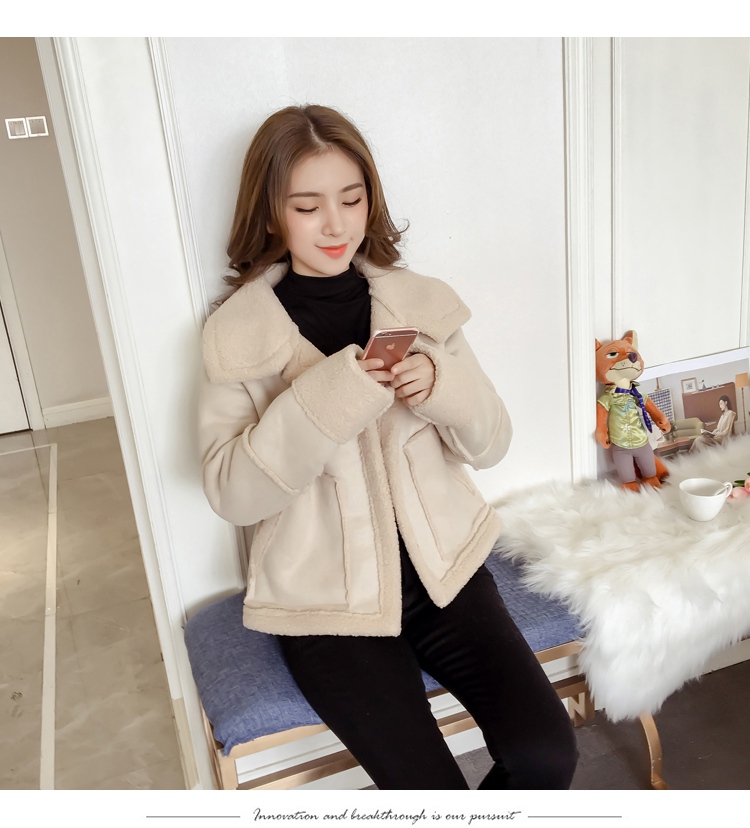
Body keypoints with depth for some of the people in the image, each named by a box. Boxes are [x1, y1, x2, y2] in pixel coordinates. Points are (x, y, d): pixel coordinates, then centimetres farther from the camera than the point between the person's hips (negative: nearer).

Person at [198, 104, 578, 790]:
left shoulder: (423, 304, 3)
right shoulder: (236, 334, -4)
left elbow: (491, 444, 5)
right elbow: (231, 493, -10)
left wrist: (441, 385, -17)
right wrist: (323, 398, -24)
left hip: (439, 563, 3)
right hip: (323, 595, -2)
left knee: (547, 755, -10)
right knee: (430, 787, -13)